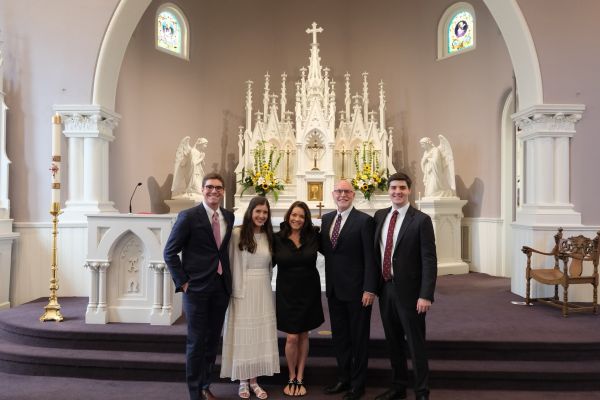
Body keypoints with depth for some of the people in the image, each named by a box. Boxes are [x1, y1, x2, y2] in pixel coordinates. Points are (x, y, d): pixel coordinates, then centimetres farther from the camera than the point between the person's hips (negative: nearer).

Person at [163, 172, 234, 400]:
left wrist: (228, 277, 7)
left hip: (221, 287, 5)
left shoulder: (228, 216, 5)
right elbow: (170, 252, -8)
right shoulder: (189, 216, -10)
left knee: (213, 340, 15)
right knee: (196, 342, 6)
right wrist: (182, 282, -10)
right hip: (197, 287, -5)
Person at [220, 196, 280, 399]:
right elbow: (230, 263, -7)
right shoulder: (237, 234, -8)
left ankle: (254, 381, 20)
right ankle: (242, 382, 20)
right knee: (242, 335, 5)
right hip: (243, 291, -4)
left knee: (260, 335, 7)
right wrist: (232, 289, -9)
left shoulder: (268, 236, 7)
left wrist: (264, 284, 13)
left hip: (263, 292, 4)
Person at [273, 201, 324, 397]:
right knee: (292, 338, 0)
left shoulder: (313, 236, -4)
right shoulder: (277, 238, -6)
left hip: (308, 292, 1)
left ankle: (300, 379, 25)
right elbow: (270, 262, 0)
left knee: (303, 335, 11)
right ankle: (291, 379, 22)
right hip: (286, 293, -1)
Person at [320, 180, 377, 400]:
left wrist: (369, 289, -17)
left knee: (359, 337, 10)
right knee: (339, 336, 16)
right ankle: (343, 378, 33)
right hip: (334, 289, 6)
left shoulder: (364, 220, -11)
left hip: (356, 289, -6)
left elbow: (370, 257, -13)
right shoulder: (326, 218, 8)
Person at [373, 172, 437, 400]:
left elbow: (429, 260, -12)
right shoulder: (380, 216, 7)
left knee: (415, 344, 6)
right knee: (393, 342, 17)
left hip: (409, 291, -5)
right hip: (385, 289, 5)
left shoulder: (421, 220, -9)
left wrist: (426, 295, -18)